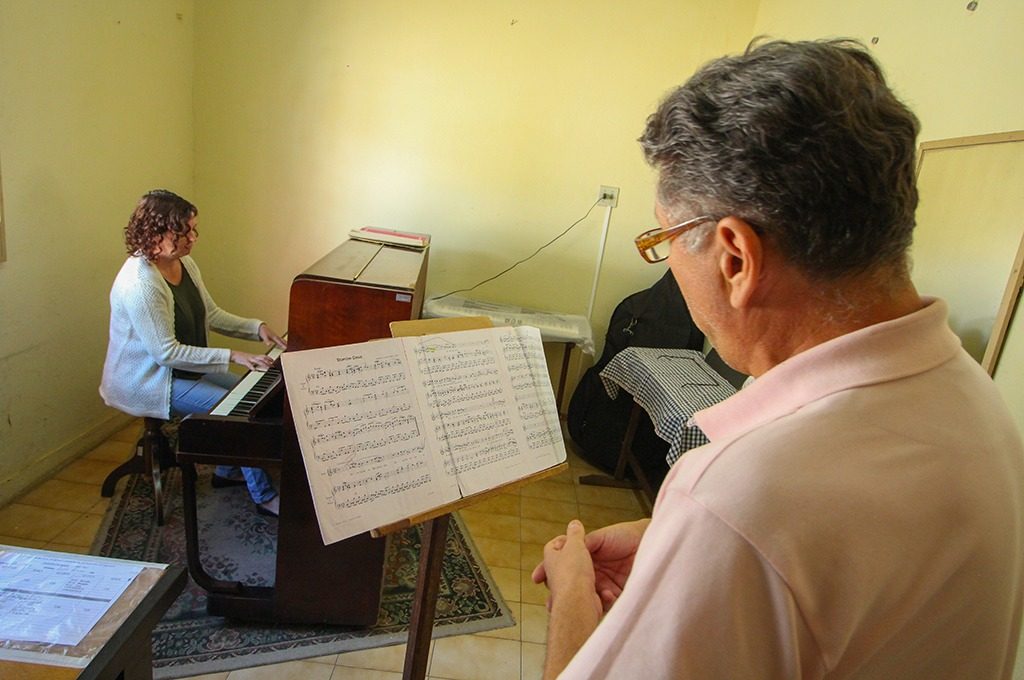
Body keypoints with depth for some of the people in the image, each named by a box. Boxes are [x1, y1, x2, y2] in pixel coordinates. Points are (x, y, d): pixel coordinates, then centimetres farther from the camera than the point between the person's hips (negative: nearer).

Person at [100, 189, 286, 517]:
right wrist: (232, 356, -29)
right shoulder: (140, 284, -29)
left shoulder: (183, 263, 0)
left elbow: (211, 315, 8)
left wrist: (256, 327, -7)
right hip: (147, 382, -10)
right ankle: (265, 496, -3)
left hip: (184, 367, 10)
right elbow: (166, 352, -29)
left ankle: (228, 471, 24)